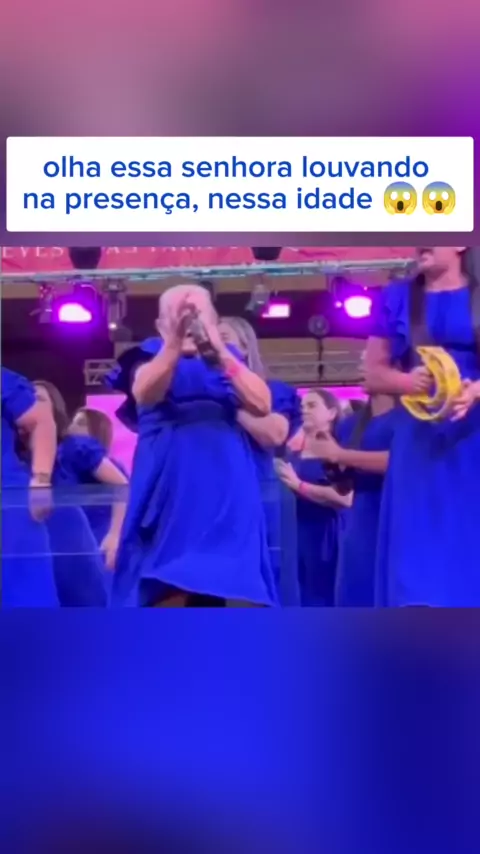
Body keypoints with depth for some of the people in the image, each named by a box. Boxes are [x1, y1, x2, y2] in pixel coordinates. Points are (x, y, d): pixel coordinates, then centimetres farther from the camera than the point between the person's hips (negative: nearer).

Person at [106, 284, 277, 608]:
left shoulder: (229, 358, 14)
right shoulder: (152, 356, 9)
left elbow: (262, 405, -6)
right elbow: (144, 394, -16)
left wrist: (219, 351, -18)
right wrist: (175, 342, -32)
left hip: (228, 495, 2)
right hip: (170, 492, -2)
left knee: (230, 589, 0)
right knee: (165, 592, -7)